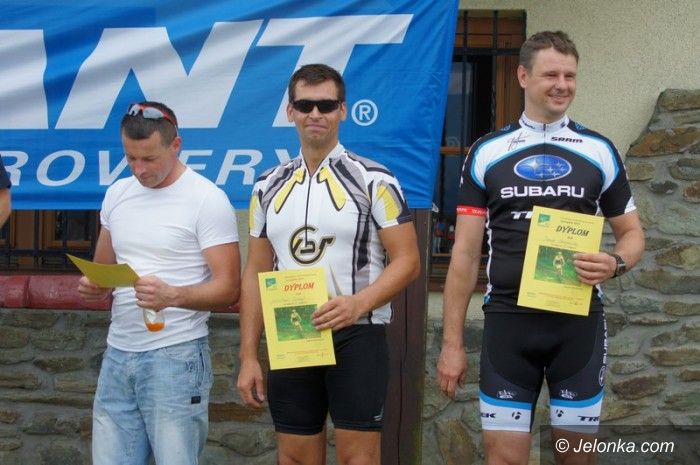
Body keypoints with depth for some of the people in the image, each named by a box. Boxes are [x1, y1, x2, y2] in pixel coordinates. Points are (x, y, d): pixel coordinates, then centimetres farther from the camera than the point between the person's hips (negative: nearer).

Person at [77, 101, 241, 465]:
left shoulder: (207, 200, -8)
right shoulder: (116, 194, 11)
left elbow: (228, 288, -11)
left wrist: (173, 296, -28)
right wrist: (93, 286, -3)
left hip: (176, 356, -5)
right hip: (117, 353, 6)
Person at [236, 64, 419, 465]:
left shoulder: (373, 180, -4)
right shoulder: (269, 187, 9)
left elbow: (407, 260, -6)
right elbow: (256, 274, 11)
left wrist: (359, 302, -23)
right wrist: (249, 357, 6)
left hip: (356, 337, -4)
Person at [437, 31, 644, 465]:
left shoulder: (599, 150, 5)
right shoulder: (486, 152, 3)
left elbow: (632, 233, 12)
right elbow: (466, 253, 4)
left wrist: (616, 263, -13)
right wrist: (452, 341, 0)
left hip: (579, 322, 1)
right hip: (509, 320, -1)